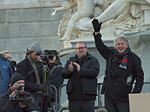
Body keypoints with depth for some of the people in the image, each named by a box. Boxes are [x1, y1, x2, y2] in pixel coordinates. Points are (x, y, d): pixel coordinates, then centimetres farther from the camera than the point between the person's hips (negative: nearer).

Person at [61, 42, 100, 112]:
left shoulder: (93, 60, 5)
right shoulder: (70, 61, 17)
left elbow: (94, 72, -12)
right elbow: (63, 74, 8)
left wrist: (81, 70, -16)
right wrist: (69, 70, -14)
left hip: (87, 96, -4)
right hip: (73, 97, 4)